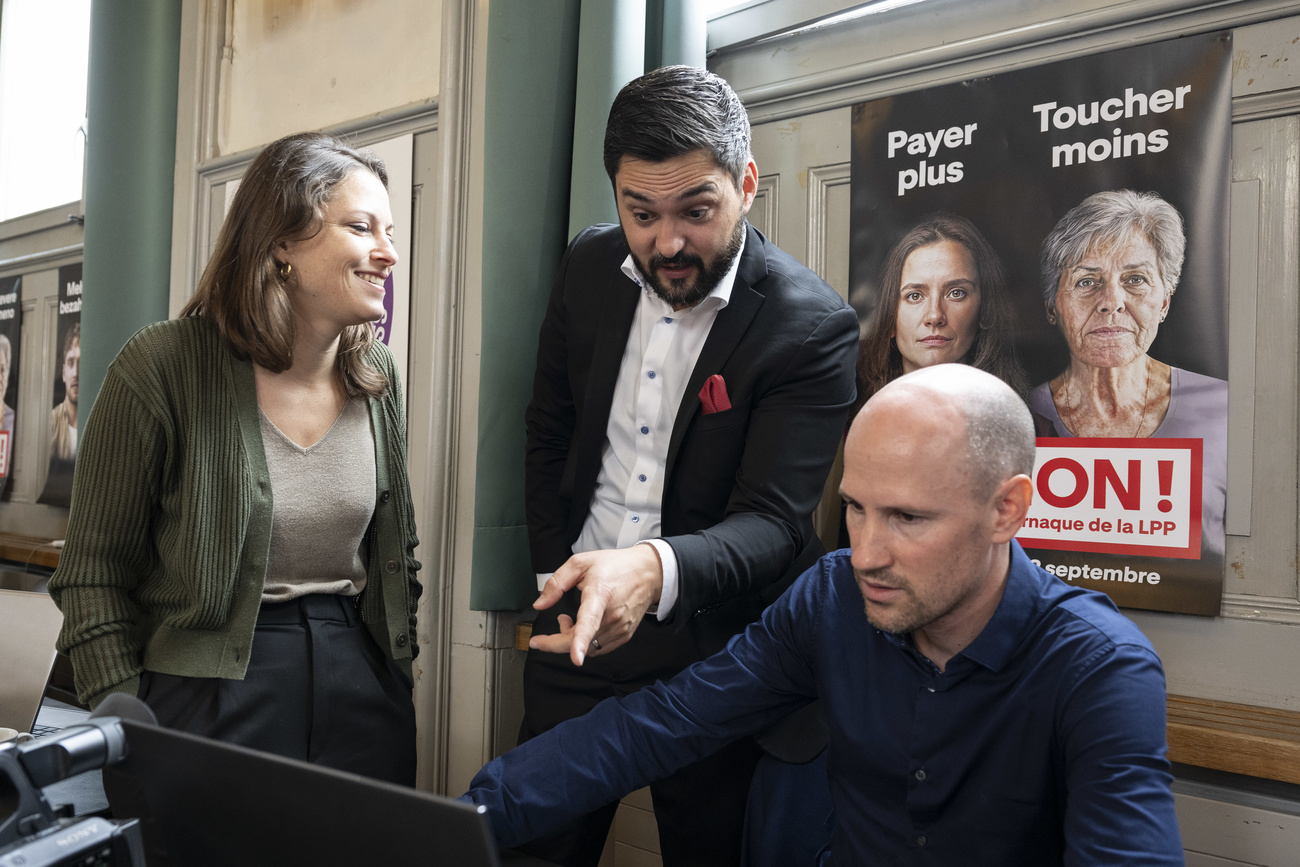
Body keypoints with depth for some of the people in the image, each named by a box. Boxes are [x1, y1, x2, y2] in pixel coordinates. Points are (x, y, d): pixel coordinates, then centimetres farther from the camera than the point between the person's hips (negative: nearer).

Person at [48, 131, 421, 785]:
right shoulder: (162, 366, -11)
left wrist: (398, 669, 9)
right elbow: (93, 571, -7)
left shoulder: (378, 375, 5)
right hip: (210, 684, -4)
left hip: (362, 684, 5)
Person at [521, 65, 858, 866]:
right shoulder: (590, 266, -1)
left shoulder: (813, 326, -17)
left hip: (709, 645, -4)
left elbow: (773, 523, -21)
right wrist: (558, 577, 4)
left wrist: (656, 570, -40)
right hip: (577, 619, 4)